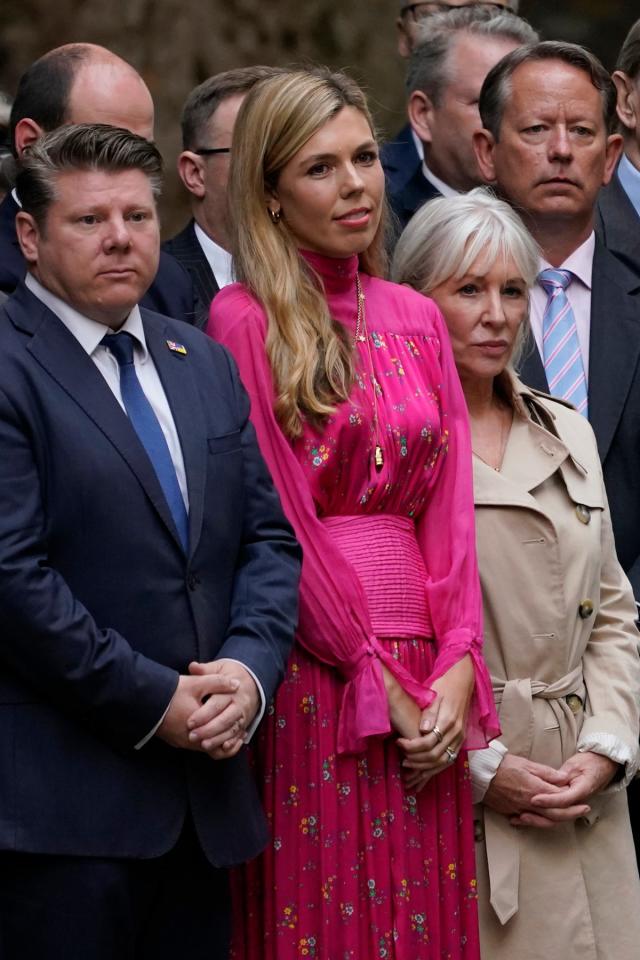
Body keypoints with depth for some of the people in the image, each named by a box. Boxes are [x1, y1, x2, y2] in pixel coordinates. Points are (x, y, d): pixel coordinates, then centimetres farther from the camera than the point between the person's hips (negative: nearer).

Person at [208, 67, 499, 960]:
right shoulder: (245, 319, -4)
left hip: (426, 692, 5)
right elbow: (278, 520, -8)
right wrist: (378, 680, -10)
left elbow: (449, 506, 9)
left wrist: (456, 667, -4)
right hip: (314, 679, -5)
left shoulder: (415, 319, 13)